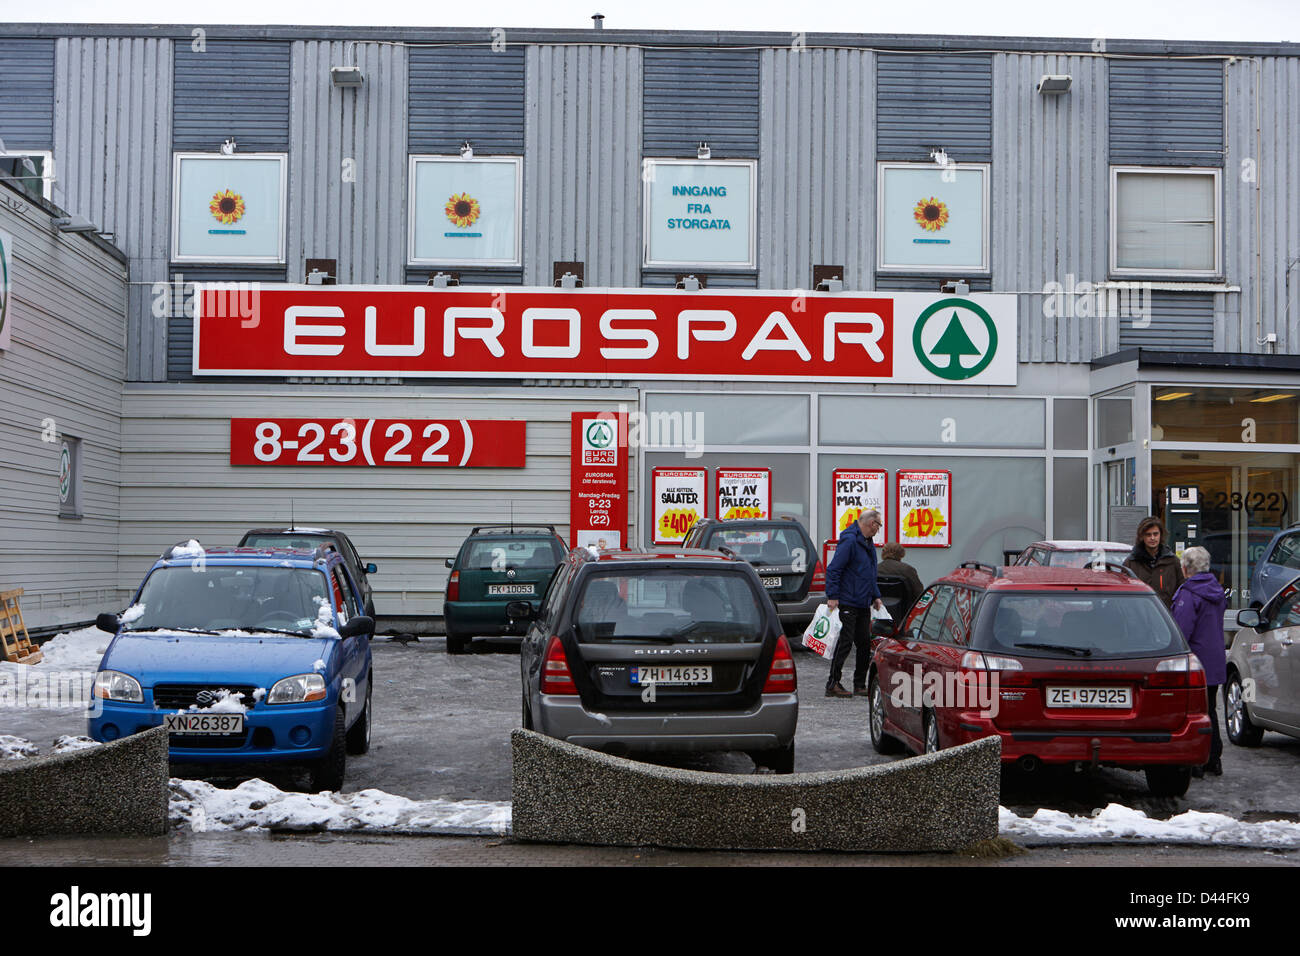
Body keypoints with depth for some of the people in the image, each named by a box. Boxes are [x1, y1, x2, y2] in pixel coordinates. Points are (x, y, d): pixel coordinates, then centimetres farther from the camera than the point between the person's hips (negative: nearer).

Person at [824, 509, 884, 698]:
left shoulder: (868, 543, 17)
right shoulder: (849, 541, -14)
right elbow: (833, 569, -19)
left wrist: (875, 596, 20)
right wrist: (832, 596, -22)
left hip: (863, 605, 9)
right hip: (848, 603, -9)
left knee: (864, 644, 9)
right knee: (845, 643, -8)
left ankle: (860, 685, 16)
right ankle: (833, 684, -3)